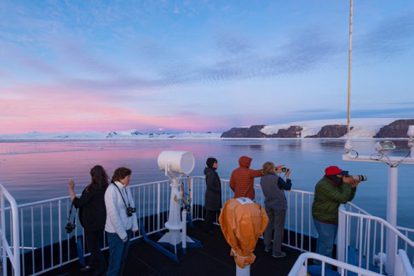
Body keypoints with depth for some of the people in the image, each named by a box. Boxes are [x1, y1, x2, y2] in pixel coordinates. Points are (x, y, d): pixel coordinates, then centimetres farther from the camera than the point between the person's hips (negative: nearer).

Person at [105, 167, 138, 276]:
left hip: (127, 228, 6)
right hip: (116, 232, -6)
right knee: (115, 259, 10)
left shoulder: (126, 188, -1)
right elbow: (113, 214, -20)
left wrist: (134, 225, 3)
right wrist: (122, 233, -14)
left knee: (123, 258, 20)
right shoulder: (112, 190, -21)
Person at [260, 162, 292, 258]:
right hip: (279, 206, -6)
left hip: (268, 206, 6)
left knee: (268, 226, 19)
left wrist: (277, 173, 17)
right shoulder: (277, 179, -21)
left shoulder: (262, 179, -3)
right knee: (279, 228, 5)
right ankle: (276, 252, 13)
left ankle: (267, 246, 34)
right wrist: (287, 176, 6)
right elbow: (288, 187, -6)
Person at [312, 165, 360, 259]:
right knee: (326, 245, -3)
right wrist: (346, 184, -20)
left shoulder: (336, 184, 6)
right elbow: (342, 198, -29)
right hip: (324, 220, -10)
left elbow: (348, 198, 8)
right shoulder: (324, 185, -26)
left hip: (332, 219, 10)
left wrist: (353, 187, -6)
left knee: (324, 243, 22)